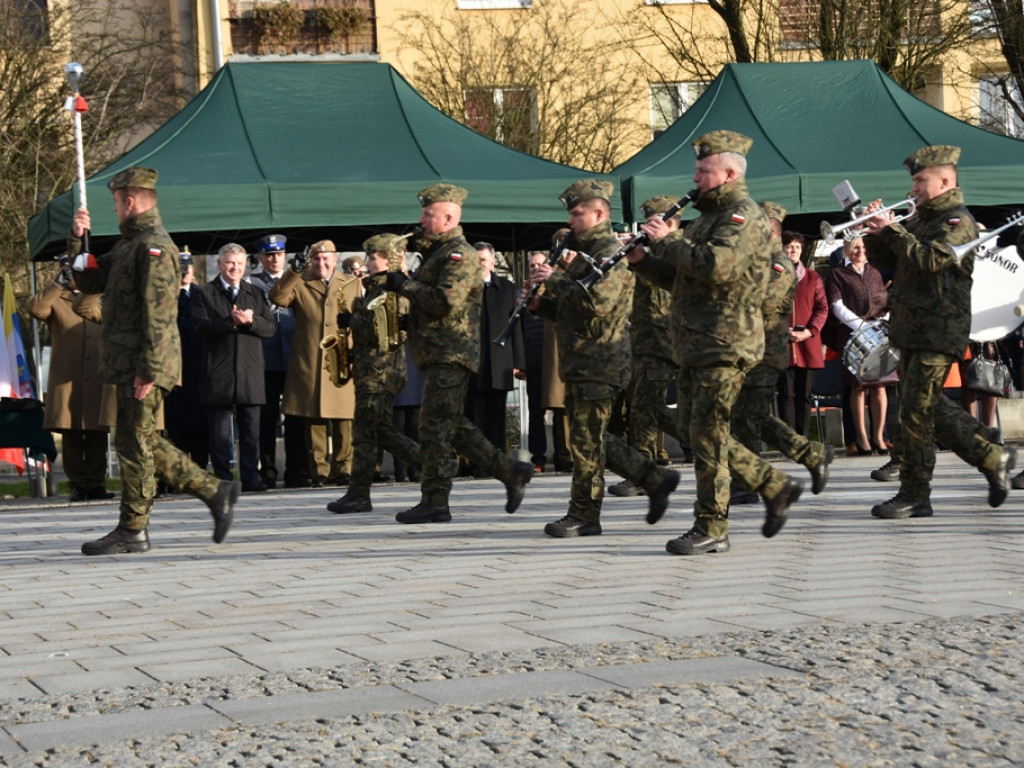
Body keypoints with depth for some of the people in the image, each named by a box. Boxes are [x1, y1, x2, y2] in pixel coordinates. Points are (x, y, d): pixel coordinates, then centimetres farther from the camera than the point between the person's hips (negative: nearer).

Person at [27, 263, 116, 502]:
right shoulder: (56, 301, 7)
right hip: (67, 381, -3)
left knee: (97, 435, 2)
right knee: (71, 435, -2)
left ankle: (96, 484, 6)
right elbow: (35, 309, -15)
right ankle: (77, 484, 2)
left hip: (98, 381, 3)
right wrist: (59, 283, -16)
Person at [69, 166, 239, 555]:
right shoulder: (129, 244, 17)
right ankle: (215, 491, 16)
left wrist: (148, 370, -23)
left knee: (135, 444, -3)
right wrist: (76, 240, 10)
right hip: (127, 362, 10)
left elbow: (158, 314, -20)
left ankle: (133, 530, 4)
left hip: (143, 365, -10)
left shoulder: (154, 246, -14)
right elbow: (90, 281, 24)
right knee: (145, 443, 13)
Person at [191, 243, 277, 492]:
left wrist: (251, 321, -12)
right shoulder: (204, 293, 5)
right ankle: (223, 479, 4)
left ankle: (251, 478, 8)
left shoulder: (255, 294, 17)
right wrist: (231, 322, -18)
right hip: (218, 373, -3)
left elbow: (270, 328, 7)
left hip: (250, 372, 3)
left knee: (251, 430, 3)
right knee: (220, 432, -1)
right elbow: (201, 328, -8)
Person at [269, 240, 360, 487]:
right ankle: (319, 471, 4)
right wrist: (294, 271, -17)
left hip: (343, 363, 1)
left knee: (344, 423, 0)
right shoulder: (299, 284, 10)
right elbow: (277, 298, -8)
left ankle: (343, 469, 7)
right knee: (314, 421, -1)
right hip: (309, 365, -1)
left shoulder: (352, 285, 16)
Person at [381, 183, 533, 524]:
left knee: (435, 428, -9)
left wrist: (404, 284, -16)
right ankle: (511, 472, 18)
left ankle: (434, 502, -5)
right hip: (438, 354, 11)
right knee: (454, 426, 13)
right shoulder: (437, 252, 20)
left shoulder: (459, 254, -12)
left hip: (450, 355, -11)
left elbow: (446, 302, -24)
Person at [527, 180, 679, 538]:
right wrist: (541, 303, 7)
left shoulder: (612, 253, -11)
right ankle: (656, 479, 19)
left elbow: (598, 302, -26)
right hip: (579, 362, 10)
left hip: (600, 364, -10)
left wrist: (555, 279, -20)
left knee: (586, 440, -7)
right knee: (591, 439, 12)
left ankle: (583, 515, -1)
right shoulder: (585, 253, 21)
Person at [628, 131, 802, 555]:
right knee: (698, 429, 11)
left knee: (708, 433, -7)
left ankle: (711, 529, -2)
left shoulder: (744, 216, -11)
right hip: (697, 345, 10)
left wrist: (668, 240, -17)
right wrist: (643, 260, 9)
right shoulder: (710, 215, 21)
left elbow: (717, 266, -28)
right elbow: (681, 278, 25)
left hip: (725, 344, -10)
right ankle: (775, 486, 20)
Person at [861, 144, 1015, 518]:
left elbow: (930, 260, -25)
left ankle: (915, 496, -5)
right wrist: (875, 230, 0)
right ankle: (993, 457, 24)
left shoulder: (958, 221, -10)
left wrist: (892, 230, -21)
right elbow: (881, 259, 18)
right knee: (931, 407, 13)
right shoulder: (919, 220, 18)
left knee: (915, 411, -10)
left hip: (939, 331, -9)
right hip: (910, 330, 9)